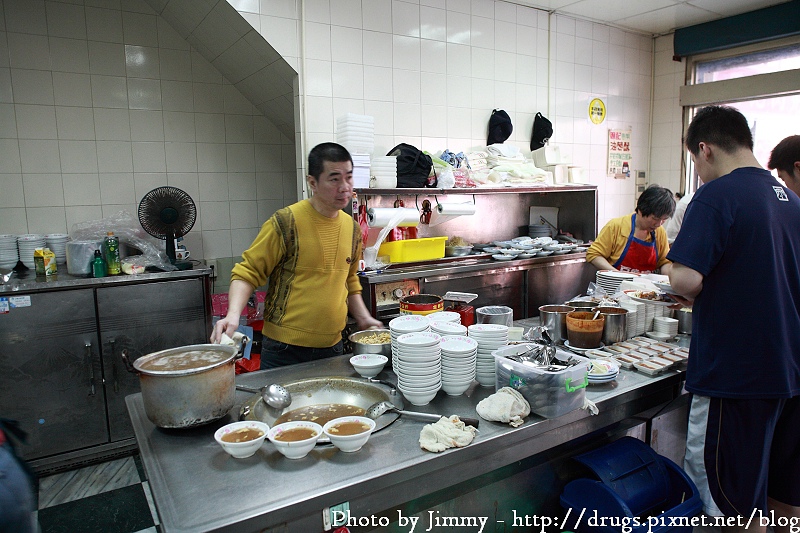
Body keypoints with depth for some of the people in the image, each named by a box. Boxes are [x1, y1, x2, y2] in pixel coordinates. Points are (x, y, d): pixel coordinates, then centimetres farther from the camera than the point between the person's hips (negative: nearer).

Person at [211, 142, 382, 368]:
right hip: (284, 350, -5)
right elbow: (247, 272, -9)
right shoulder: (287, 223, -13)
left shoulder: (352, 227, 6)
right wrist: (233, 314, -24)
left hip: (332, 349, 5)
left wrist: (363, 318, 10)